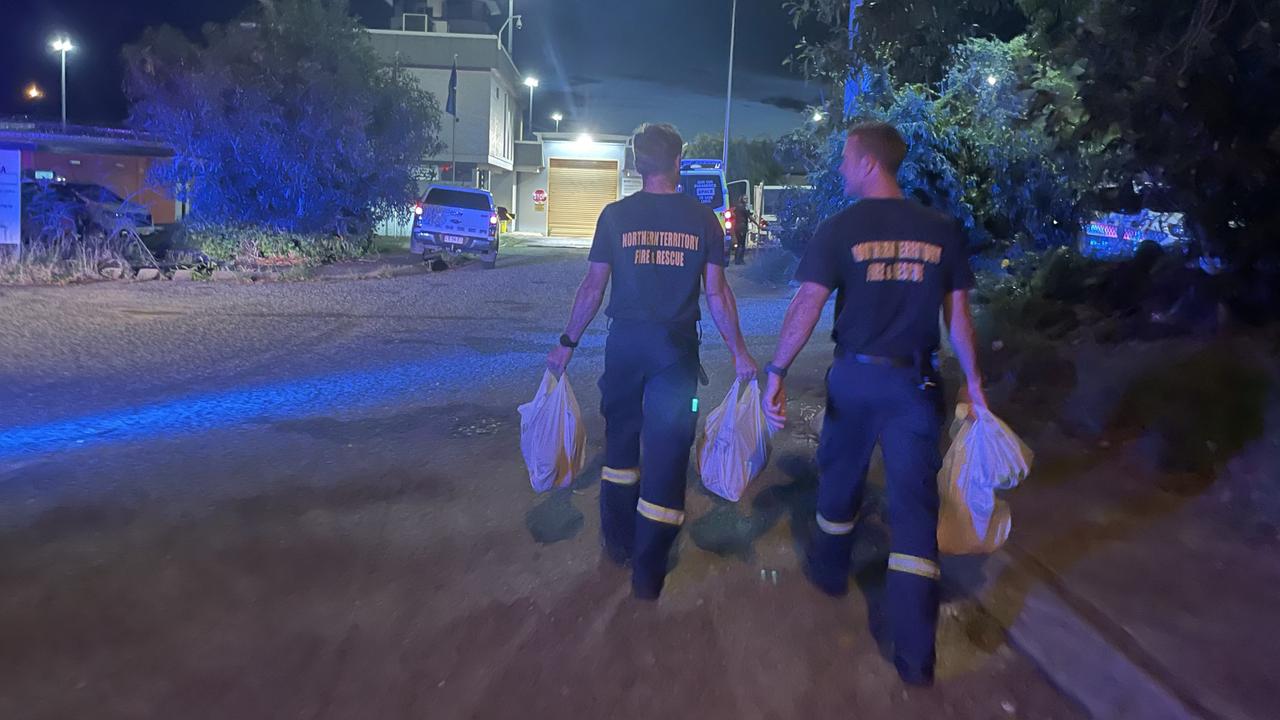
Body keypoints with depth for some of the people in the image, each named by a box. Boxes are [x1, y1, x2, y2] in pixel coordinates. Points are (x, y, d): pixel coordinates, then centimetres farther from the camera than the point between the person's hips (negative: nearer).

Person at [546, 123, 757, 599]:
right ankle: (648, 572, 9)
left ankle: (618, 542, 32)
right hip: (677, 346, -1)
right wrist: (738, 350, 8)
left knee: (620, 439, 19)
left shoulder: (616, 215, 0)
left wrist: (568, 342, 8)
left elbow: (594, 285, 0)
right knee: (667, 452, 3)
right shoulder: (702, 218, 0)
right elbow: (716, 292, 0)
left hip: (626, 343, 1)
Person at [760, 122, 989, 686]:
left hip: (855, 376, -1)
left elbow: (807, 305, -14)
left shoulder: (840, 228, -7)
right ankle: (914, 655, 3)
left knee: (840, 479, 21)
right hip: (915, 381, 2)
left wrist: (777, 372, -13)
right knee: (915, 501, 2)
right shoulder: (942, 230, 2)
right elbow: (958, 313, 4)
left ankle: (829, 571, 45)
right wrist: (973, 380, 13)